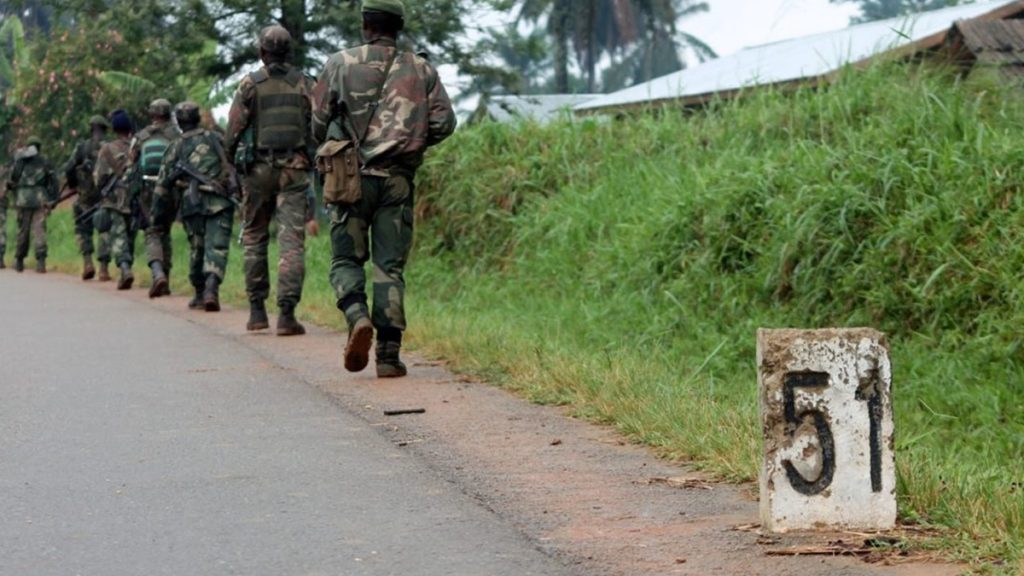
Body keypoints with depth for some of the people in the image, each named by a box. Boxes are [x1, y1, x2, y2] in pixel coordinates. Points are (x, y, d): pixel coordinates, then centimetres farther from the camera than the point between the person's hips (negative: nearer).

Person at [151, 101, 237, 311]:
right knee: (217, 247, -7)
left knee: (197, 249, 14)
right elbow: (232, 165, 12)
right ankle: (212, 288, -28)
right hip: (219, 201, -1)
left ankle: (200, 294, 19)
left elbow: (163, 182, 8)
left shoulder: (176, 147, 10)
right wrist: (237, 191, 23)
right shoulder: (215, 139, 12)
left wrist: (158, 211, 16)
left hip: (192, 202, 1)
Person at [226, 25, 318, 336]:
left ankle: (257, 310, 14)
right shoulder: (303, 84, 4)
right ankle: (287, 312, -14)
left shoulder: (250, 84, -1)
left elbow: (234, 128, -5)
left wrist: (230, 160, 9)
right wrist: (315, 160, 14)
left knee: (255, 238, 14)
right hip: (294, 170, 0)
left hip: (258, 169, 0)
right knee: (292, 240, -4)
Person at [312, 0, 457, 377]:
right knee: (390, 267, 4)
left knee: (346, 259, 9)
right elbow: (444, 122, 1)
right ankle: (389, 355, -2)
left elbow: (319, 123, 3)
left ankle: (358, 317, -20)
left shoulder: (340, 64, 3)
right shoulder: (421, 70, 8)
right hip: (397, 179, 1)